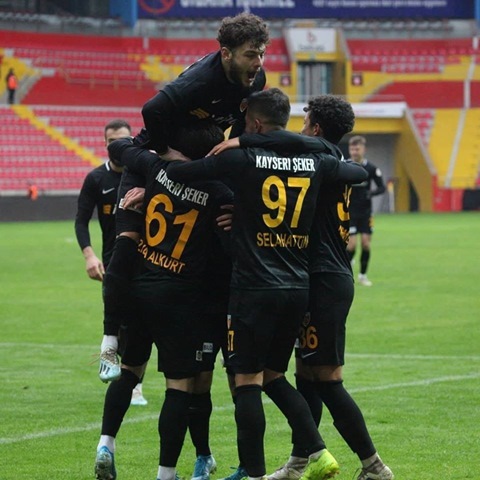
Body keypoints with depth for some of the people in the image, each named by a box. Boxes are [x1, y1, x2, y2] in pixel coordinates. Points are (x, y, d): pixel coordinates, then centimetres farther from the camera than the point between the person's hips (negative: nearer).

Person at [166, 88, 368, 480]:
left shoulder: (241, 159, -9)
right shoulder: (314, 162, 6)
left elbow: (177, 170, -10)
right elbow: (360, 173, 24)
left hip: (254, 289, -6)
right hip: (298, 289, 6)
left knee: (248, 381, 0)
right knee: (274, 376, 19)